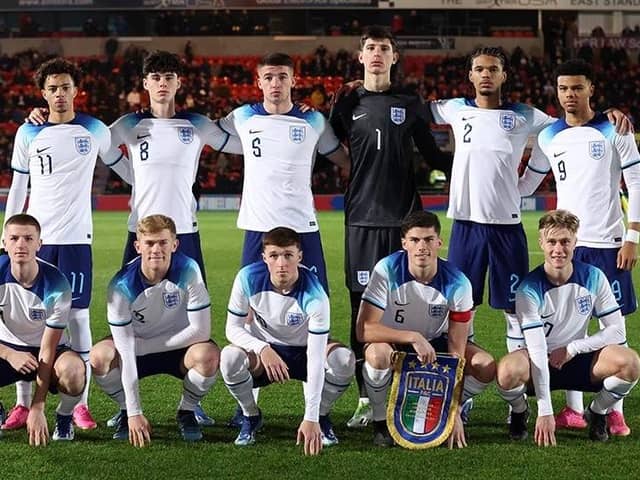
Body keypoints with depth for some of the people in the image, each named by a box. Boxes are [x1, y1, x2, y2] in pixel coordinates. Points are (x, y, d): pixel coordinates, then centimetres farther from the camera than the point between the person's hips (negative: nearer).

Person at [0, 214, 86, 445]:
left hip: (48, 350, -2)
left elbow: (47, 350, -21)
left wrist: (37, 408, -24)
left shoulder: (56, 285, -23)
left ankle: (64, 418, -4)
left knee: (72, 370, -39)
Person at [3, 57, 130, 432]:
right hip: (35, 237, 1)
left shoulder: (94, 130, 3)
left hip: (76, 237, -1)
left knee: (78, 317, -2)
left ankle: (81, 404, 4)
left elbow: (120, 165, 18)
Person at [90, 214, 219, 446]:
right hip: (136, 349, 0)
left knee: (208, 355, -33)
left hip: (179, 348, 0)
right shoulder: (121, 285, -24)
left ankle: (186, 412, -2)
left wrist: (146, 345, -21)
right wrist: (134, 413, -30)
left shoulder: (188, 271, -24)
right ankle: (127, 411, 1)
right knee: (99, 356, -29)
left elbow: (201, 330, -23)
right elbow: (125, 351, -26)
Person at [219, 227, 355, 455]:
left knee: (344, 360, -32)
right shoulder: (248, 279, -23)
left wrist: (311, 418, -38)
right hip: (262, 350, 1)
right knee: (229, 358, -33)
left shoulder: (314, 295, -29)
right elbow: (233, 328, -12)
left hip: (303, 351, -1)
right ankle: (250, 416, -2)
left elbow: (316, 359, -32)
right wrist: (262, 349, -35)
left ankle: (320, 416, -1)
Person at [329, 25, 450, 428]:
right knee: (363, 306, 1)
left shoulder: (411, 104, 8)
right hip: (362, 218, 1)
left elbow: (431, 156, 11)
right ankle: (366, 398, 7)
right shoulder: (347, 104, 9)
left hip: (404, 216, -1)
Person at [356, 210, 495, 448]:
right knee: (378, 353, -38)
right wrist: (413, 337, -40)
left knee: (486, 367, -21)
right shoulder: (387, 270, -25)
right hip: (392, 341, -2)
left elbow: (457, 351, -18)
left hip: (434, 343, 2)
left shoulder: (457, 283, -20)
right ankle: (380, 422, -12)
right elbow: (363, 329, -30)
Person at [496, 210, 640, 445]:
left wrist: (572, 349, -16)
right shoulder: (529, 289, -19)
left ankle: (597, 413, 4)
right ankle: (519, 412, 0)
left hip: (578, 359, 2)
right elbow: (537, 350, -25)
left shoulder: (593, 278, -10)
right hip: (539, 363, -2)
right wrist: (545, 412, -30)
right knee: (508, 371, -37)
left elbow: (617, 330, -6)